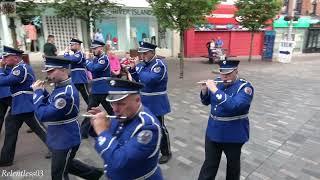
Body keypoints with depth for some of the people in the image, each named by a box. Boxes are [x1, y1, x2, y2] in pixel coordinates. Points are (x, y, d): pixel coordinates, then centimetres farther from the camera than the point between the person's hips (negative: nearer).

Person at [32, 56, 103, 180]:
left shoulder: (66, 93, -30)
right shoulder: (61, 86, 1)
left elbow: (43, 115, -30)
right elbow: (50, 105, 13)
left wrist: (38, 92, -20)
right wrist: (42, 91, -3)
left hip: (65, 142, -9)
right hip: (61, 139, 9)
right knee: (67, 165, 28)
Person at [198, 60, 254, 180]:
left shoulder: (245, 87, -17)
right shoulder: (217, 83, 0)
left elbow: (233, 106, -34)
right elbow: (206, 102, 9)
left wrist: (214, 89, -31)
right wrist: (204, 90, -11)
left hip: (234, 135, -4)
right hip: (213, 132, 4)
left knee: (233, 164, 20)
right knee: (209, 164, 13)